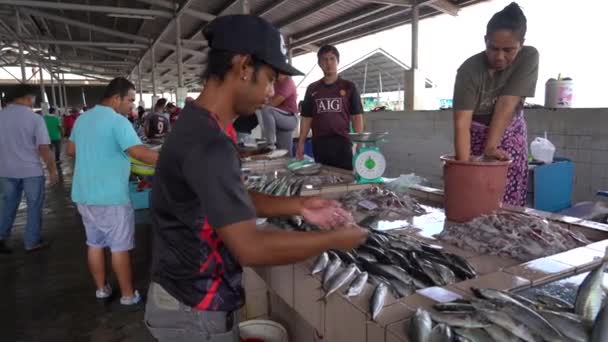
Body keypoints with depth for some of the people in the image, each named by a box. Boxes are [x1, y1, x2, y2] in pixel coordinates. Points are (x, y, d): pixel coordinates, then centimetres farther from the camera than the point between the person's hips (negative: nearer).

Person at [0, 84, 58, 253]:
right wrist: (52, 171, -6)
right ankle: (32, 242, 16)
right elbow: (44, 148, -15)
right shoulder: (35, 118, -13)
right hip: (31, 170, -4)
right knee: (34, 206, 9)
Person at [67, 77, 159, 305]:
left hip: (84, 194, 8)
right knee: (120, 247, 2)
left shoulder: (82, 119, 10)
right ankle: (128, 295, 11)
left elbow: (71, 150, 20)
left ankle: (101, 289, 27)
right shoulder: (118, 121, -16)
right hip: (111, 197, -8)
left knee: (95, 243, 16)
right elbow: (139, 152, -26)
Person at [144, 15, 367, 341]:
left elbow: (235, 201, 9)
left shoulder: (200, 126, 3)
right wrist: (335, 239, -20)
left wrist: (297, 205, 0)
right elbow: (251, 247, -31)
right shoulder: (208, 143, -30)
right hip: (194, 311, -9)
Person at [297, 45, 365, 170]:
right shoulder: (312, 89, 10)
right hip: (319, 144, 2)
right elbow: (307, 117, 11)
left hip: (342, 142, -2)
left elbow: (357, 116, 2)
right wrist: (301, 143, 4)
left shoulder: (349, 87, 4)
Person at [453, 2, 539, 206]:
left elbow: (506, 104, -27)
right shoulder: (470, 70, -25)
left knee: (508, 201, -2)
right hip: (476, 135, -1)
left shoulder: (529, 57, -20)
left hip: (509, 135, 1)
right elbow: (462, 123, -33)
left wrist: (490, 147, -35)